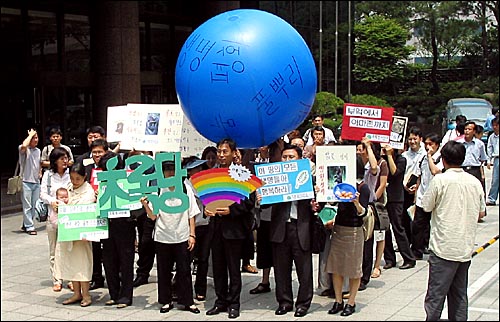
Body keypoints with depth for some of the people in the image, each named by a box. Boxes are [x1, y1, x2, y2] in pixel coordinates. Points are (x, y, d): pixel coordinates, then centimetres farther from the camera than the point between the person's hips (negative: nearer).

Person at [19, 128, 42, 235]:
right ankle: (29, 227, 0)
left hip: (36, 182, 7)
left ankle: (25, 225, 22)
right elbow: (24, 145, -32)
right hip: (26, 181, -7)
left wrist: (40, 172, 9)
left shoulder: (38, 150, 14)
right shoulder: (24, 150, -6)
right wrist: (30, 134, -18)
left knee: (34, 206, 10)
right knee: (27, 205, -5)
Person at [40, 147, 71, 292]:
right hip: (53, 216, 2)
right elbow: (43, 193, 3)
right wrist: (52, 201, -15)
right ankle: (56, 281, 14)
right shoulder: (48, 175, 5)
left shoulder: (71, 173, 0)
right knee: (54, 251, 6)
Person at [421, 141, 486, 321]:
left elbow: (426, 206, -4)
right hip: (466, 248, 5)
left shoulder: (440, 180, -11)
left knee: (436, 295, -2)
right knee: (459, 295, 14)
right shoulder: (475, 182, 3)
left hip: (444, 247, -5)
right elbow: (481, 213, 11)